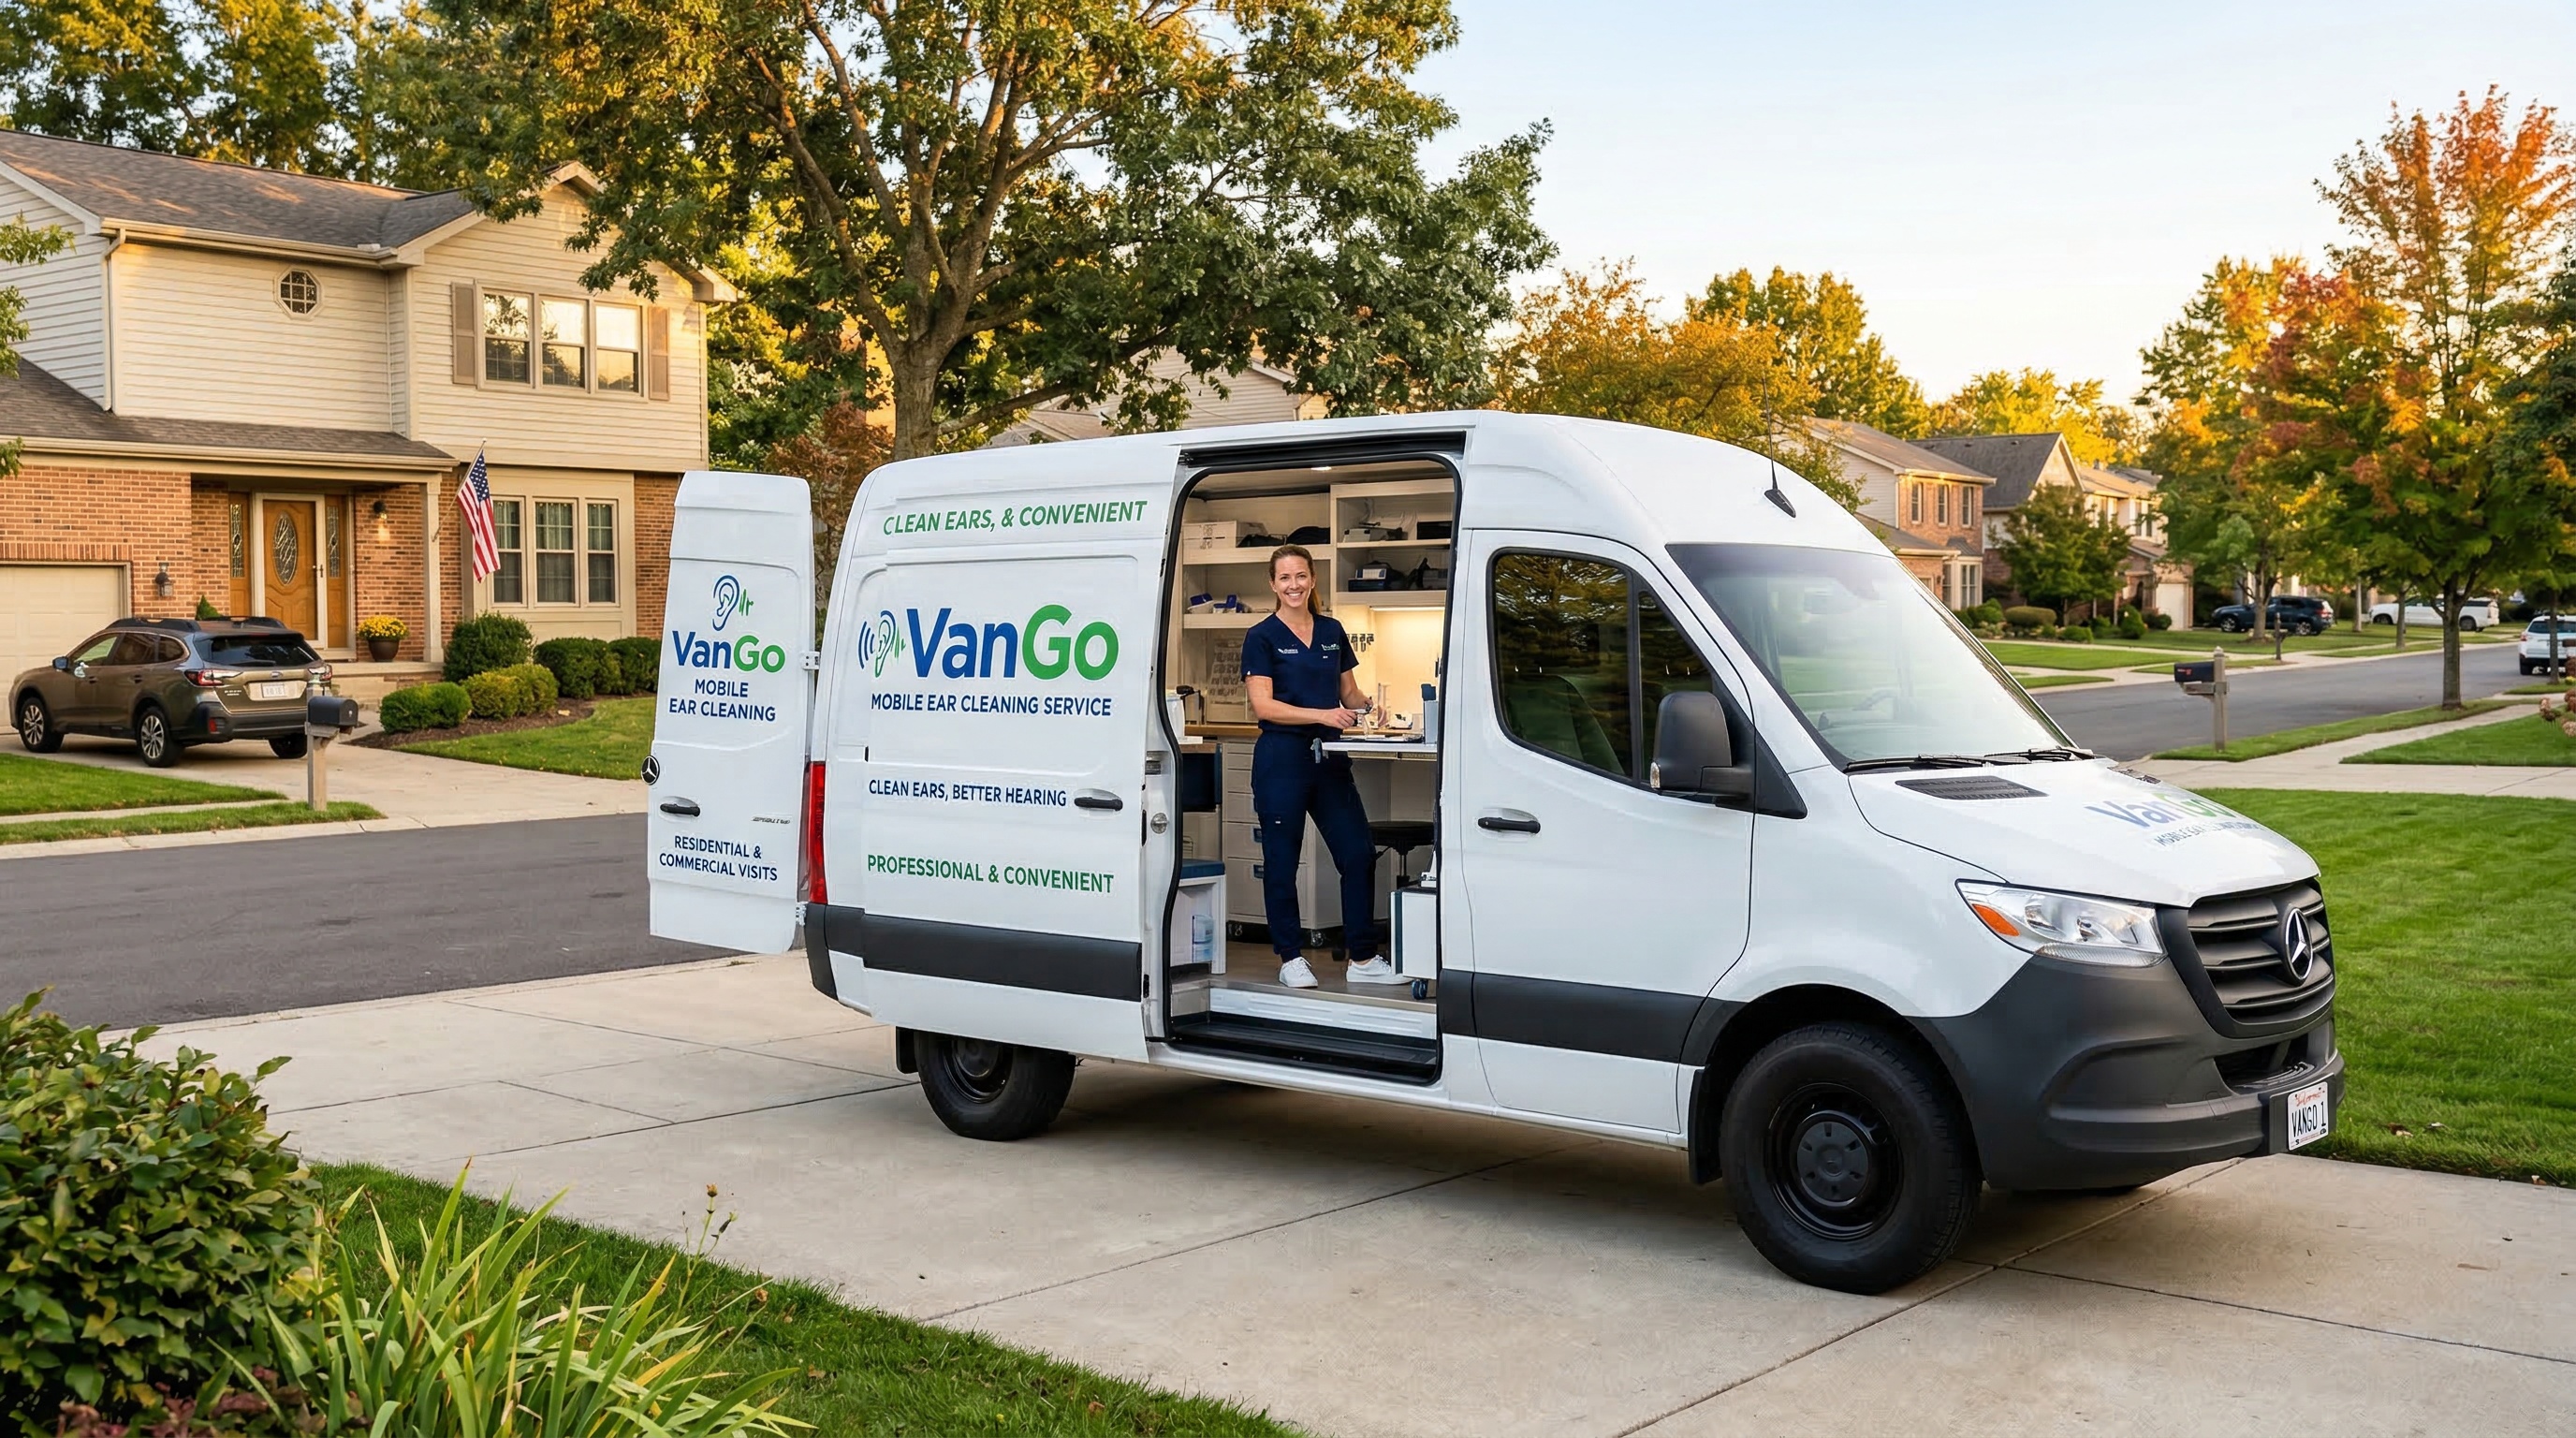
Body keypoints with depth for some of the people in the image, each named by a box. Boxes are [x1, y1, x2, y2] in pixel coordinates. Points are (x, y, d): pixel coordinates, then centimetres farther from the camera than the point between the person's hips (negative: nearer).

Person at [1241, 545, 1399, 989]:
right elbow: (1263, 705, -13)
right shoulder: (1262, 637, -5)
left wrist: (1366, 707, -5)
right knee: (1281, 861, 3)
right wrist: (1322, 715, -23)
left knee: (1359, 853, 1)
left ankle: (1364, 959, 9)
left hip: (1329, 757, 5)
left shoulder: (1332, 631, 11)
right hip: (1281, 757, -5)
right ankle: (1291, 959, 15)